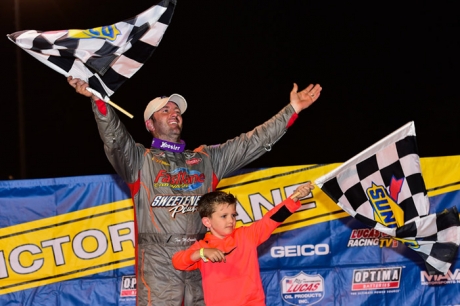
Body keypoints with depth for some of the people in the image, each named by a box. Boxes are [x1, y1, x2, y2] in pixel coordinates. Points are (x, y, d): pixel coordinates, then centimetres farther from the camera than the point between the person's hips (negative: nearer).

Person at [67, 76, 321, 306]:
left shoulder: (206, 158, 20)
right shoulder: (140, 160, 7)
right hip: (158, 260, -4)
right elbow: (113, 137, -11)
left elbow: (253, 142, 18)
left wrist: (292, 110, 14)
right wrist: (97, 100, -30)